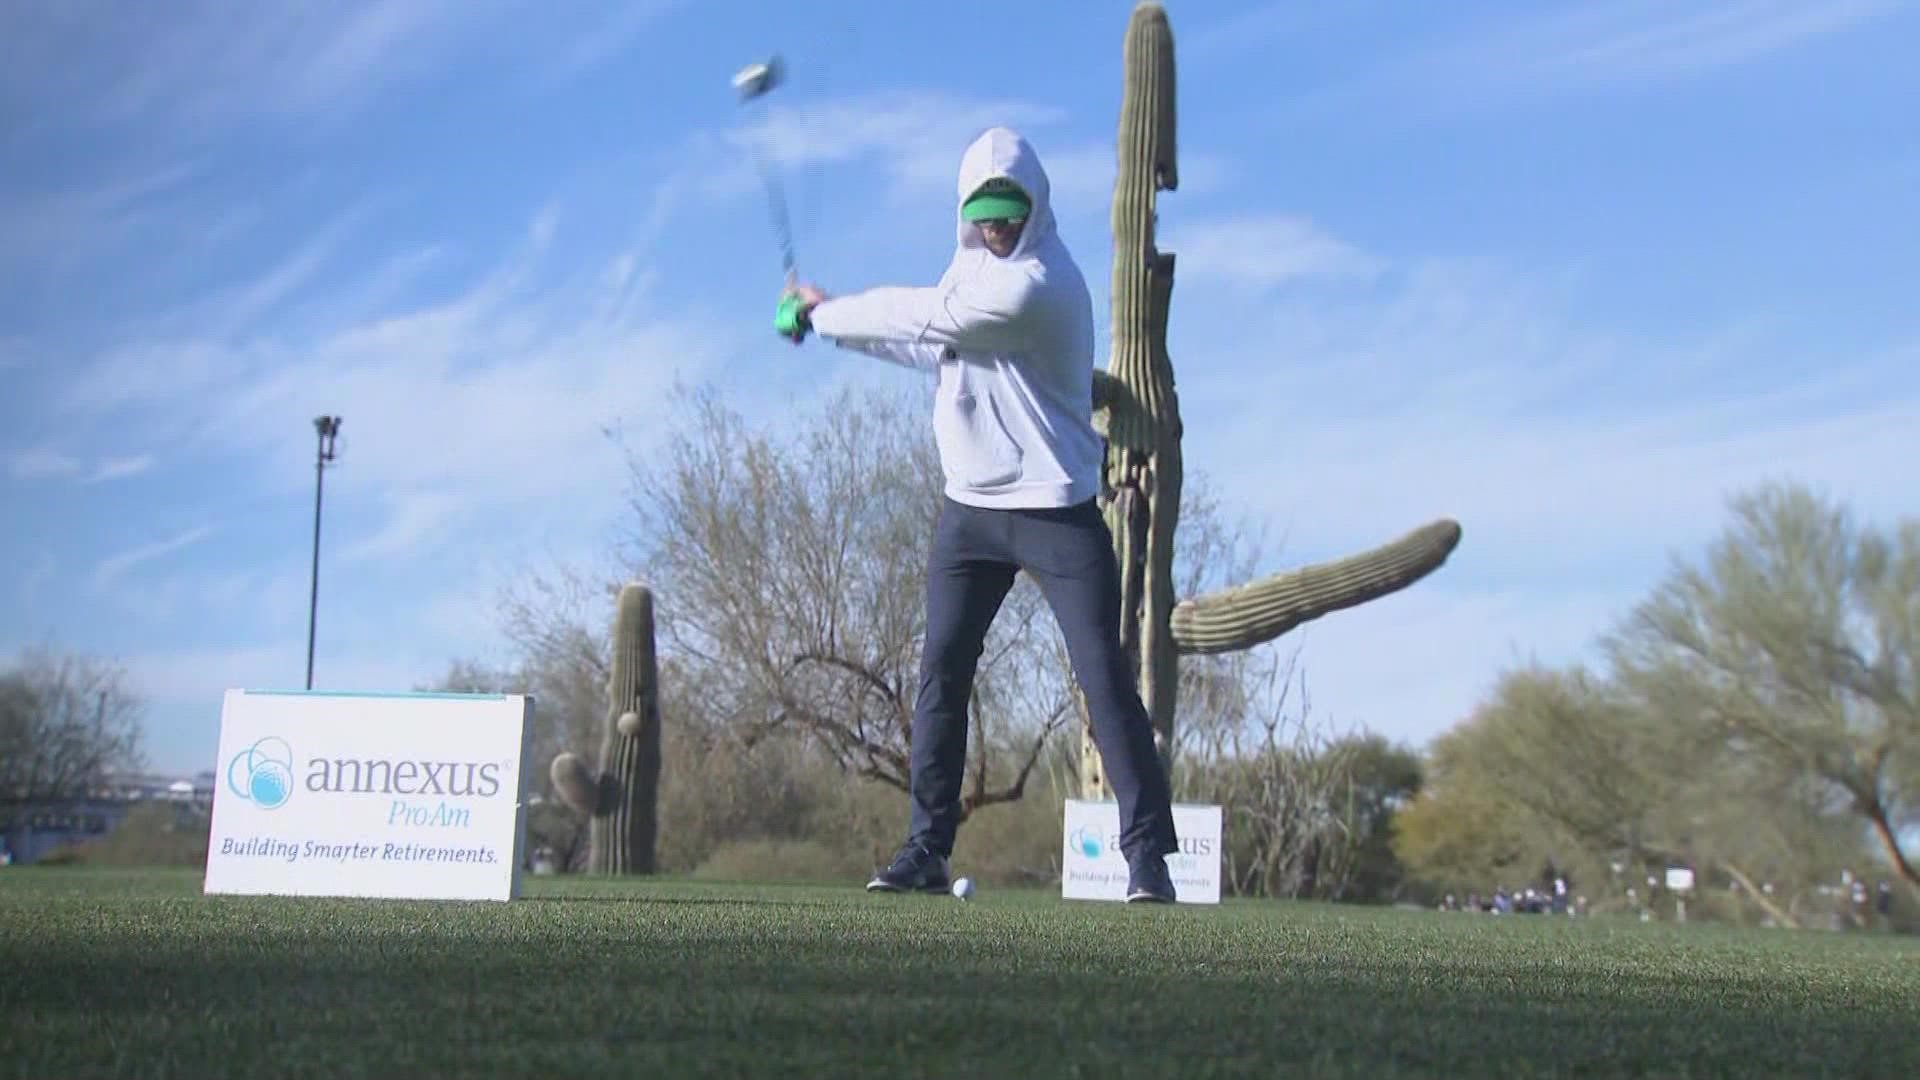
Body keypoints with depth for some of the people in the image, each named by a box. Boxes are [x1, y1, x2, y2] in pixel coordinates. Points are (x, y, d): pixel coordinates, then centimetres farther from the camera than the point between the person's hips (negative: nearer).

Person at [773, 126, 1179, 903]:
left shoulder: (1038, 284, -19)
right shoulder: (972, 264, 10)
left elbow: (924, 319, -16)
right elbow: (929, 344, 20)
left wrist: (821, 314, -2)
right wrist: (830, 319, 9)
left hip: (1056, 510, -7)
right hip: (971, 505, 7)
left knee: (1105, 680, -8)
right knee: (940, 674, 1)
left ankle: (1148, 852, -3)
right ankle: (926, 848, 6)